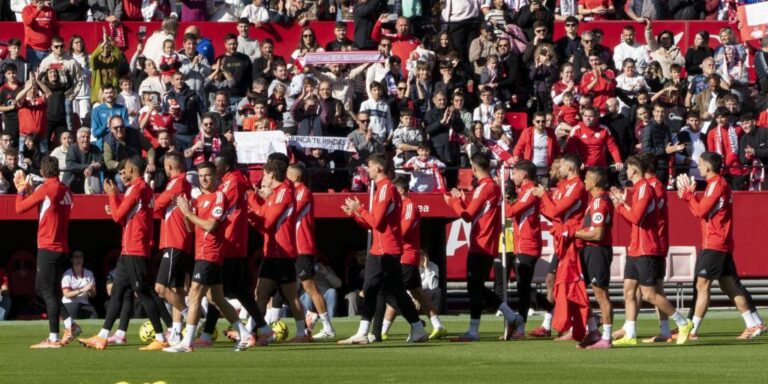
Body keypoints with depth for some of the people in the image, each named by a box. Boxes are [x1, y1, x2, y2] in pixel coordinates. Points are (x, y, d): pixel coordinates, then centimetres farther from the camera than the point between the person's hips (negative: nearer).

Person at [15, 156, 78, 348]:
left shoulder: (47, 189, -12)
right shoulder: (65, 190, 11)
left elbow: (20, 208, -6)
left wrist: (21, 191, 12)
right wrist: (28, 190, 23)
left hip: (48, 247, -8)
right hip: (62, 247, 8)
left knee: (49, 292, -5)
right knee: (43, 289, 17)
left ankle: (53, 339, -6)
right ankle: (70, 325, 9)